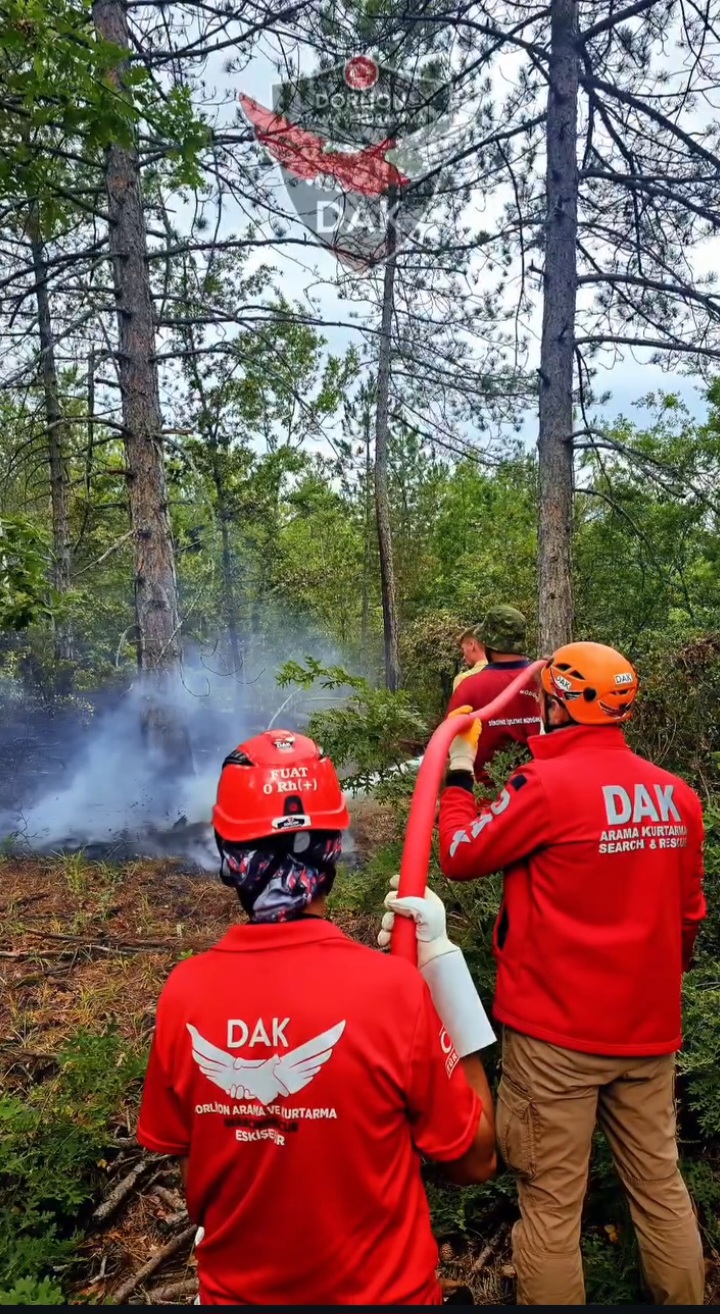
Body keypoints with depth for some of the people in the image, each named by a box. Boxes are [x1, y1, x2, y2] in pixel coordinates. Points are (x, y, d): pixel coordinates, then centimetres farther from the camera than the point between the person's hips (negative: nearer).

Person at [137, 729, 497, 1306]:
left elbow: (181, 1156, -3)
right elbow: (475, 1161, -12)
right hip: (380, 1291, -2)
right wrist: (440, 955, -15)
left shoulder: (184, 993, -18)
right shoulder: (393, 987, -28)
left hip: (236, 1289, 2)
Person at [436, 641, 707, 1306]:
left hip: (556, 1030, -6)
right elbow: (687, 912, 10)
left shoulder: (548, 784, -18)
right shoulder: (678, 795, 1)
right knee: (661, 1186, 20)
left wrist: (457, 774, 7)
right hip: (649, 1028, 6)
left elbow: (461, 855, -6)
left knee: (551, 1201, 8)